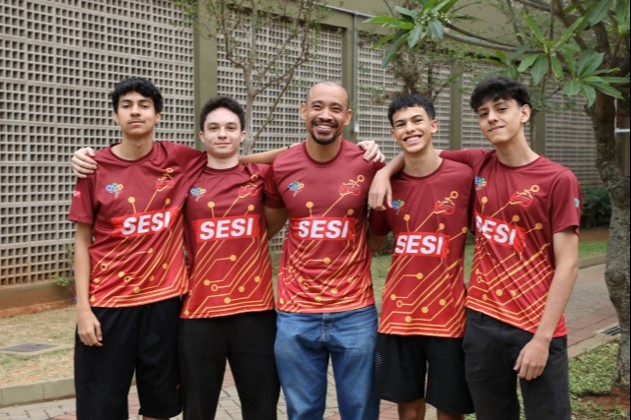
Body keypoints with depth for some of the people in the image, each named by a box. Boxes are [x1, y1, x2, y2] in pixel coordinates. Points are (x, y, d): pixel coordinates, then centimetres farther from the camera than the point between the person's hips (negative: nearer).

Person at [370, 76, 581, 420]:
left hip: (537, 329, -4)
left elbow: (567, 265, -10)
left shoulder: (558, 180, -7)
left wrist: (542, 337, -15)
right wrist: (384, 170, 0)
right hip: (481, 322, 4)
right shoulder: (477, 165, 5)